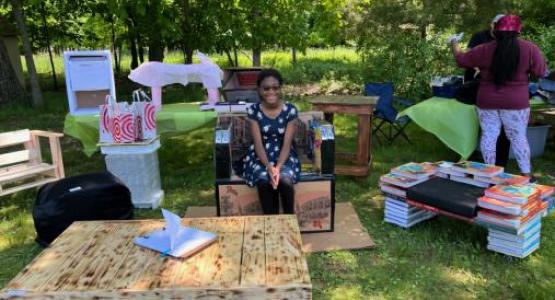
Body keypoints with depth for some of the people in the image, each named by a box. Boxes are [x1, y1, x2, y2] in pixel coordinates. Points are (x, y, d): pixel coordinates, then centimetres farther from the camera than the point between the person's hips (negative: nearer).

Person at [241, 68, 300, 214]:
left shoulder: (290, 110, -7)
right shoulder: (253, 110, -6)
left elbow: (287, 144, -12)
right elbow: (258, 144, -12)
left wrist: (278, 167, -28)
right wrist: (269, 167, -28)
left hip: (284, 155, 0)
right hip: (261, 156, 0)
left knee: (285, 179, -31)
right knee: (264, 180, -31)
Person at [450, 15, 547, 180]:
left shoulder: (484, 50, -7)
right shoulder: (529, 48, -9)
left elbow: (461, 60, 5)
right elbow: (540, 72, -2)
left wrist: (454, 44, 22)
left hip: (487, 102, 1)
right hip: (516, 103, 0)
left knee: (488, 136, 9)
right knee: (518, 137, 9)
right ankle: (526, 174, 13)